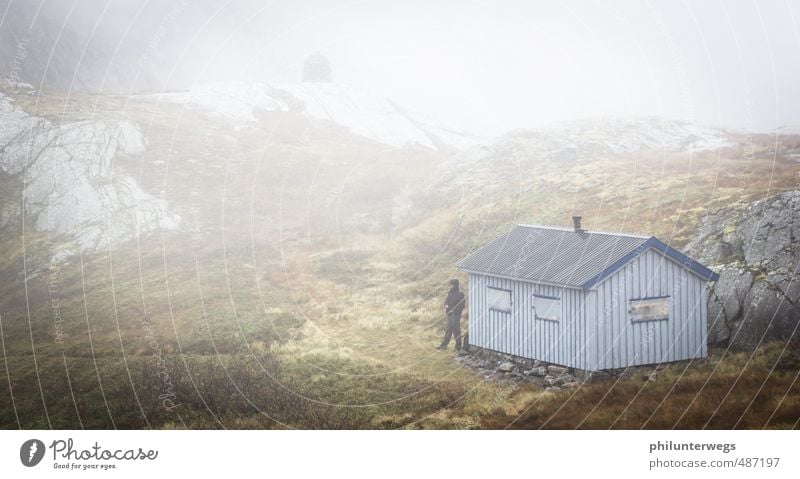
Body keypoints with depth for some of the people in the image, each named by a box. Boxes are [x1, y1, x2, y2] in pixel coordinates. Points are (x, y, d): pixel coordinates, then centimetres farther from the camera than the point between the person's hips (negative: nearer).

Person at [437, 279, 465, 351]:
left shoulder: (460, 294, -13)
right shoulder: (450, 292, 9)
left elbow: (461, 306, -14)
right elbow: (447, 300, 19)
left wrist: (453, 311, -16)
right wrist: (446, 305, -2)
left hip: (456, 314, -8)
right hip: (450, 314, 8)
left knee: (456, 330, -2)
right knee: (448, 329, 13)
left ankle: (458, 346, 7)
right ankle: (444, 345, 18)